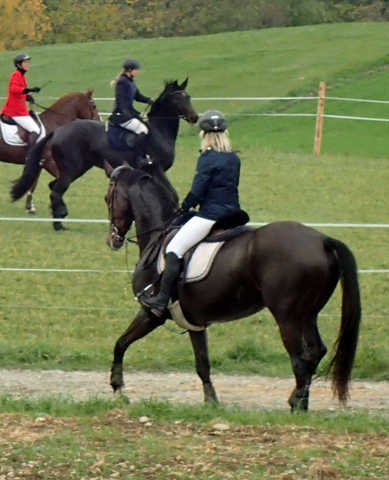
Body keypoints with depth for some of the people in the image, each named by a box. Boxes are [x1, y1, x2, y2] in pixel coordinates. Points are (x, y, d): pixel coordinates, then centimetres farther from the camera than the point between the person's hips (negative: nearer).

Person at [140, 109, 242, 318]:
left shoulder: (207, 158, -12)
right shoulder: (234, 158, 10)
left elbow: (197, 192, -14)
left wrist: (183, 208, 3)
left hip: (210, 215, -8)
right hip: (232, 213, 8)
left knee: (174, 249, -8)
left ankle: (161, 300, -15)